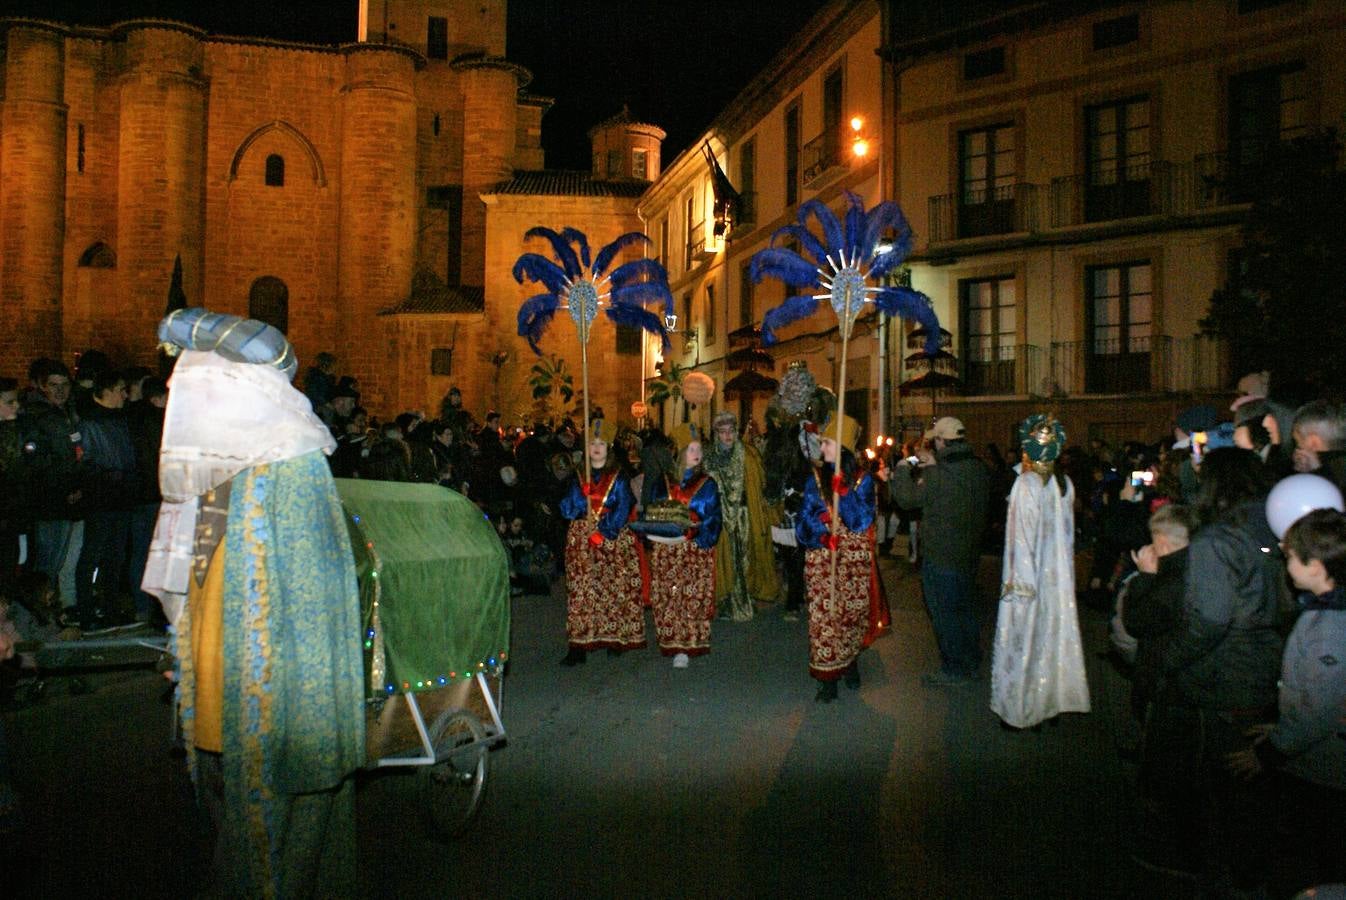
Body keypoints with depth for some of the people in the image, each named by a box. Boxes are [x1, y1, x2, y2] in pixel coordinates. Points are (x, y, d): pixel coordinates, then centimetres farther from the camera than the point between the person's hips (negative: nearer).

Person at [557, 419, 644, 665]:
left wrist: (601, 534, -15)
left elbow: (622, 511, -6)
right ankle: (578, 645, -4)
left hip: (612, 540, -2)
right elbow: (568, 510, 3)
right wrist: (581, 494, -15)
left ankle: (615, 638, 9)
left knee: (613, 590, -2)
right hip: (581, 541, 2)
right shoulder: (579, 477, 10)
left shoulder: (618, 478, 2)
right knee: (581, 591, -3)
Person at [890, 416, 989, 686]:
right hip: (970, 554, 8)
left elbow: (907, 498, -12)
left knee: (944, 614, 6)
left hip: (941, 557, -8)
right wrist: (933, 465, 14)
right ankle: (971, 663, 33)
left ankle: (954, 670, 15)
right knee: (965, 609, 21)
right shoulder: (978, 469, 0)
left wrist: (902, 469, 2)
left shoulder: (938, 475, -24)